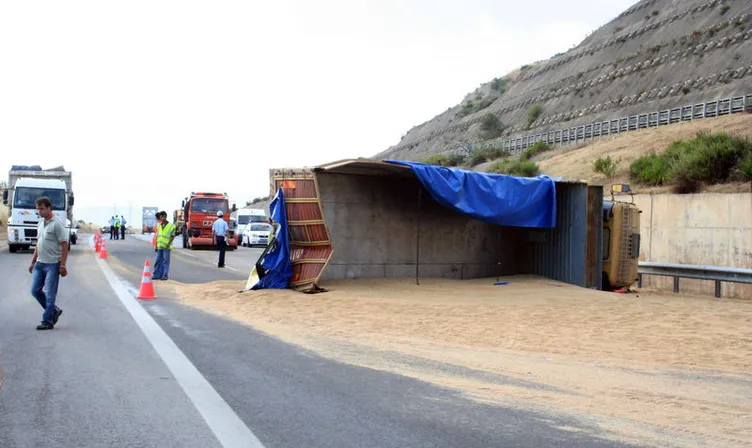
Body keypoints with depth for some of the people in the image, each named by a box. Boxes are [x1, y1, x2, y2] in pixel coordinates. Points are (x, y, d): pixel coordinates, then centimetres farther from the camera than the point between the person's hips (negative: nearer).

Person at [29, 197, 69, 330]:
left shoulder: (57, 224, -13)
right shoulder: (40, 223, 12)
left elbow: (64, 245, -15)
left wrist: (63, 265, -18)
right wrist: (33, 262, 19)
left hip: (52, 264, -8)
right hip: (39, 263, 8)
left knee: (50, 294, -2)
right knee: (35, 290, 9)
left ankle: (47, 321, 6)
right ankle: (55, 311, 23)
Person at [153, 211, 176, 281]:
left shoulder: (171, 226, -4)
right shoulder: (159, 226, 13)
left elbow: (172, 236, -6)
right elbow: (157, 236, 16)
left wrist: (169, 243, -20)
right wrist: (156, 246, 14)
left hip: (166, 247, -5)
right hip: (160, 246, 5)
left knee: (166, 261, -2)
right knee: (158, 261, 8)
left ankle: (164, 275, 3)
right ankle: (157, 275, 15)